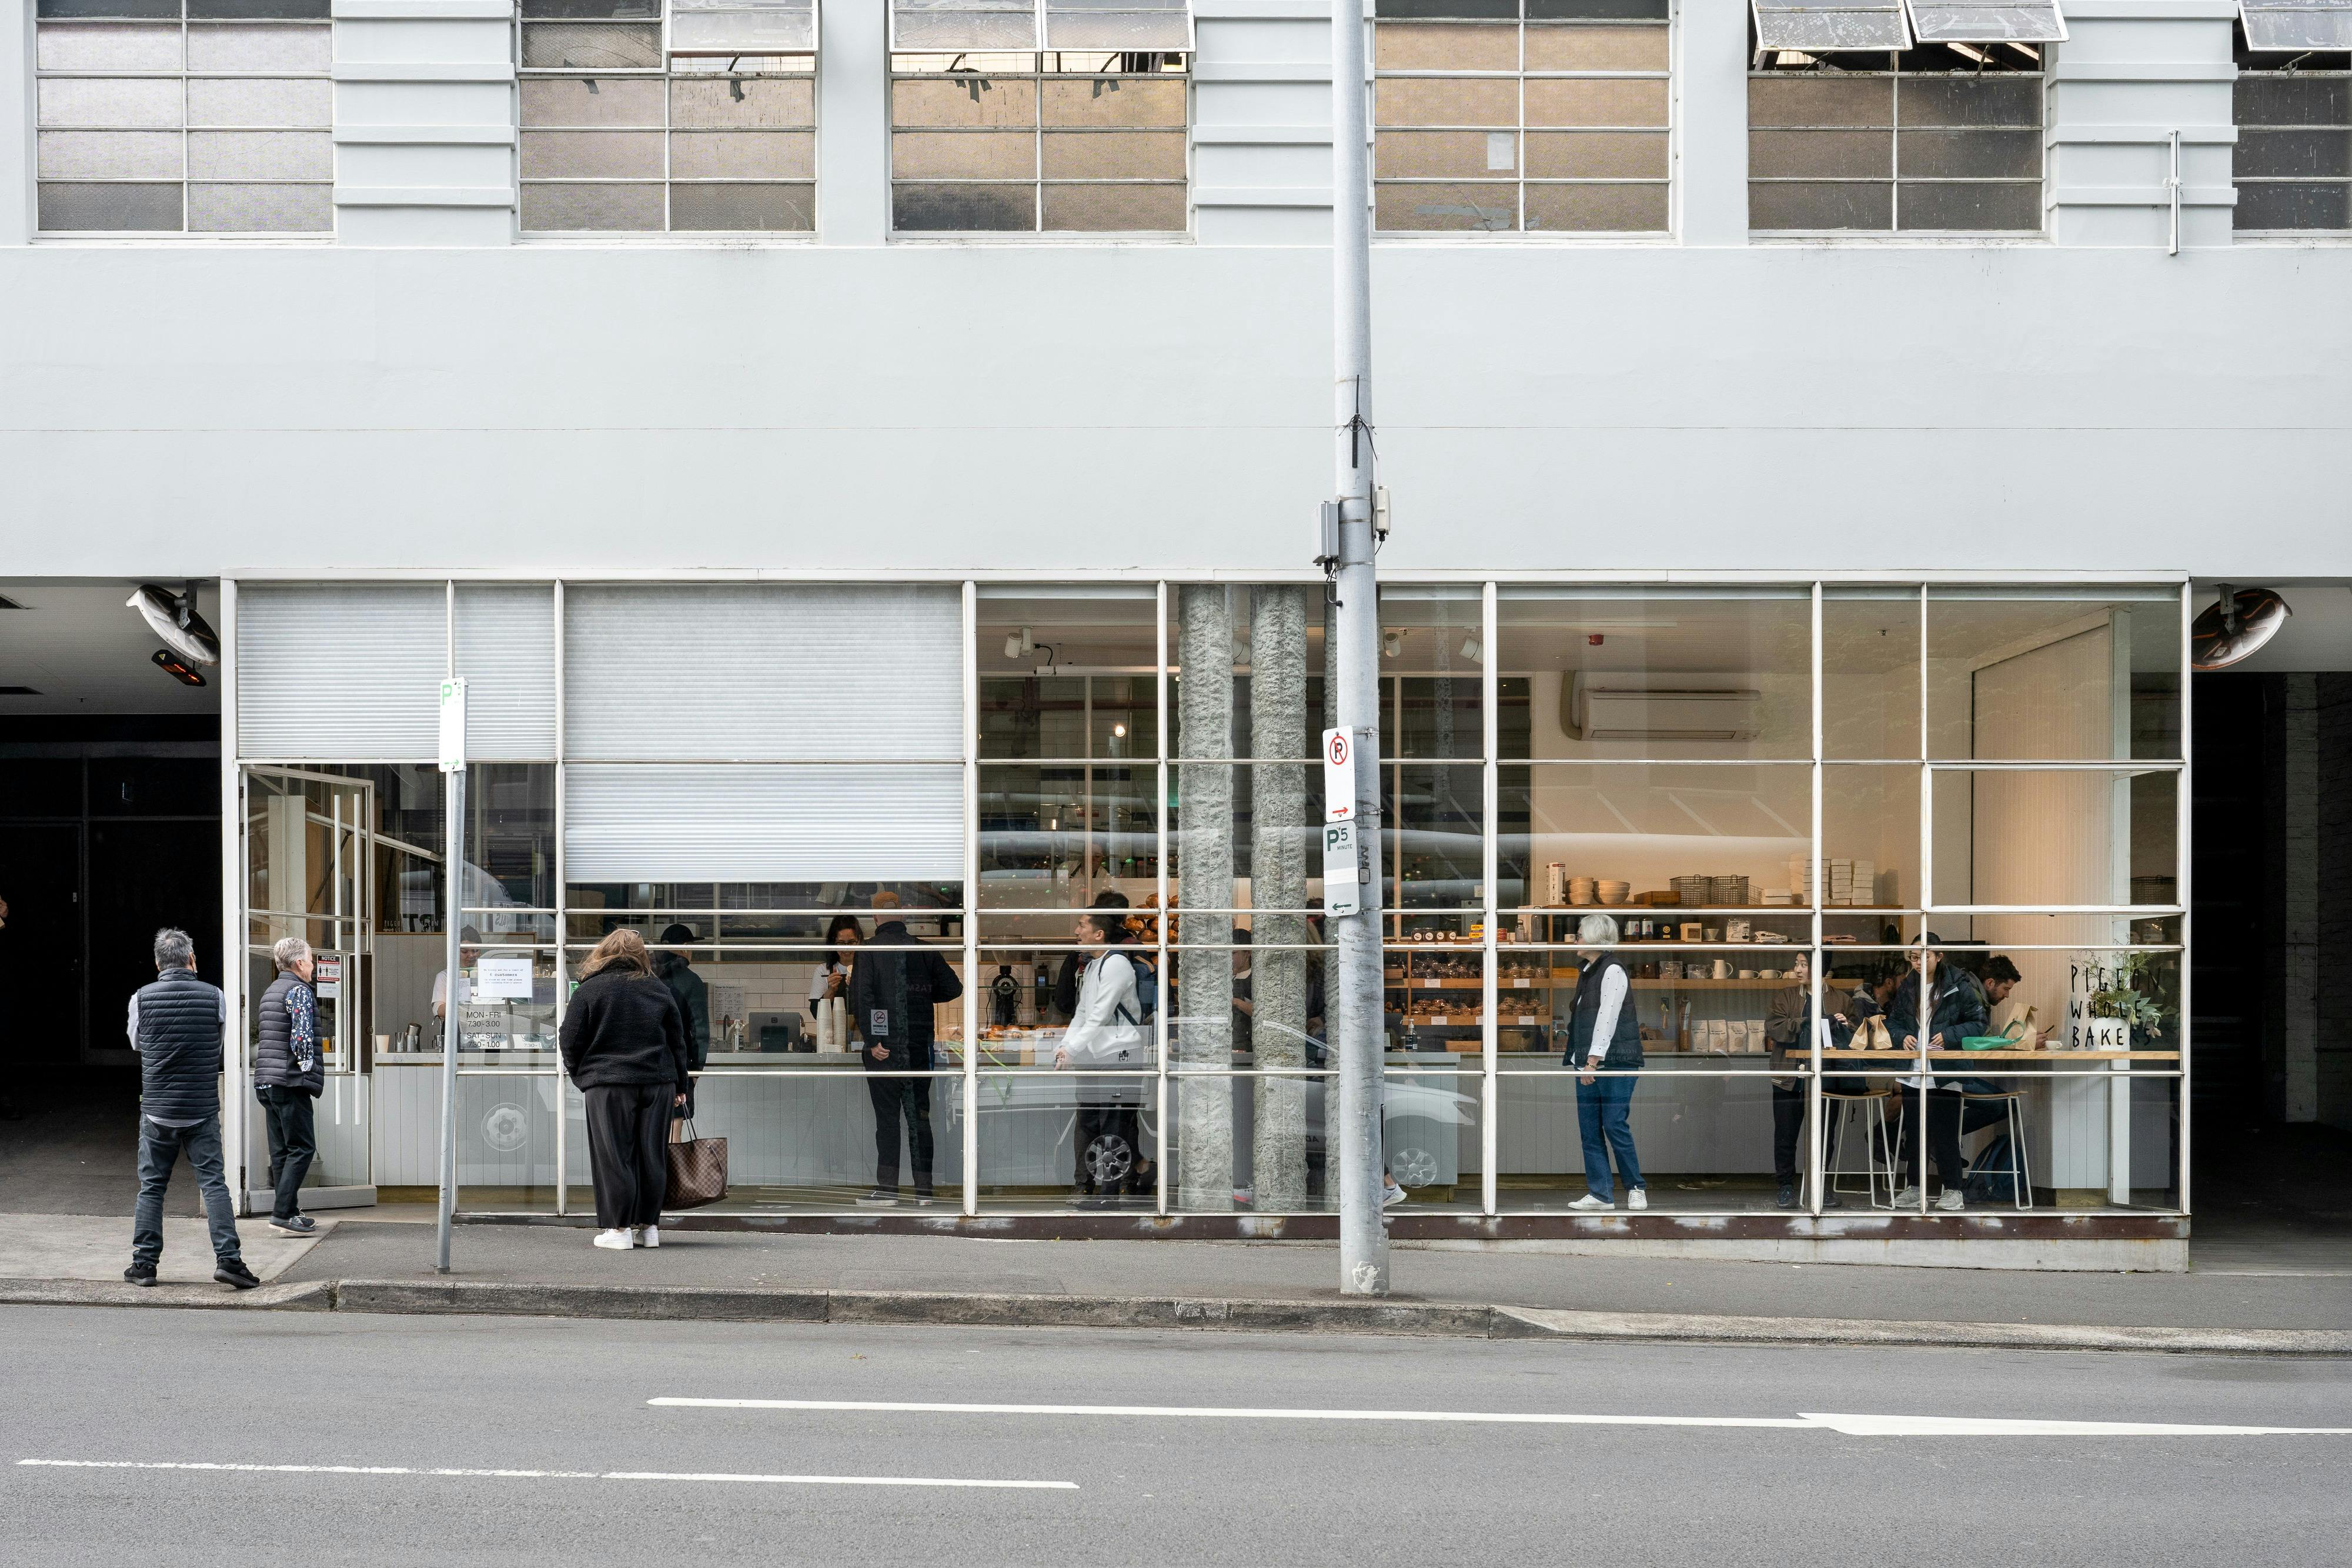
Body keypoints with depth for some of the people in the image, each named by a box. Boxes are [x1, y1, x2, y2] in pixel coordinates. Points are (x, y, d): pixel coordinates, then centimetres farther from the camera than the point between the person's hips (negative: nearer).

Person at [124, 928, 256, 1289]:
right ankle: (228, 1258, -6)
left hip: (157, 1111, 1)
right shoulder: (214, 996, -4)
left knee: (151, 1187, 9)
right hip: (203, 1110, -1)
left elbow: (136, 1044, 13)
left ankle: (144, 1263, 12)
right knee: (213, 1183, 1)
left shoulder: (141, 999, -3)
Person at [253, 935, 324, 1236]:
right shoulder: (299, 991, -10)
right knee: (302, 1148, -8)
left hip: (266, 1081, 9)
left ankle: (289, 1212, 12)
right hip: (290, 1082, -9)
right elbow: (302, 1035, -21)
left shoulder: (270, 992, 19)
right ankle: (283, 1214, -13)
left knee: (281, 1150, 10)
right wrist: (307, 1066, -10)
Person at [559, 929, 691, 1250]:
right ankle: (648, 1225, 13)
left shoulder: (589, 990, -2)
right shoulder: (660, 990, 8)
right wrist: (681, 1084, 22)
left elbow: (572, 1042, -1)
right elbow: (677, 1040, 14)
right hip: (657, 1081, 3)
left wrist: (580, 1076, 15)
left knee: (613, 1157, 1)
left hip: (608, 1084, -3)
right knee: (651, 1156, 9)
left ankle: (617, 1228, -1)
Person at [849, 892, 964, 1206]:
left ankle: (888, 1186, -1)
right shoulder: (923, 950, 4)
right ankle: (924, 1188, 9)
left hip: (883, 1047, -3)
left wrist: (871, 1041, -14)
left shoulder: (869, 951, -5)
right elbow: (953, 988, 4)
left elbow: (861, 997, -14)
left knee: (887, 1116, 1)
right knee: (919, 1115, 8)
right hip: (918, 1047, 3)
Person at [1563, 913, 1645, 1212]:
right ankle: (1600, 1193, 7)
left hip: (1614, 1062, -9)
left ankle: (1636, 1188, 5)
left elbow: (1607, 1017, -16)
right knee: (1589, 1130, 4)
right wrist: (1578, 1059, 13)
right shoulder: (1588, 973, 19)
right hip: (1588, 1064, 9)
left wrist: (1594, 1059, -21)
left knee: (1615, 1125, -8)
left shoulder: (1613, 969, -8)